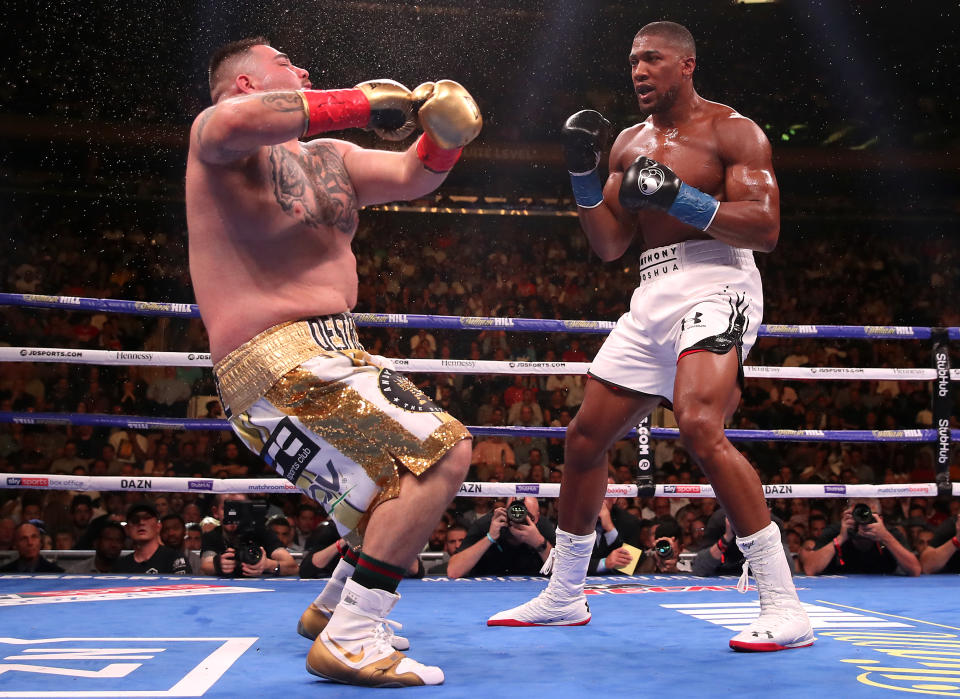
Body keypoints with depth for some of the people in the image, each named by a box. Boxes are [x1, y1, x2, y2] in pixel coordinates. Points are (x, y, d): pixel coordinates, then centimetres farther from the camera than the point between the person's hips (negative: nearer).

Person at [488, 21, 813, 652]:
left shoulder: (732, 130, -1)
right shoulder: (630, 143, 18)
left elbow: (766, 228, -13)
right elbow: (609, 245, 15)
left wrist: (676, 196, -20)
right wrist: (582, 172, 3)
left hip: (716, 286, -8)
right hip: (653, 295, 8)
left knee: (700, 427, -31)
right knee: (585, 438, 9)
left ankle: (785, 608, -24)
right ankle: (564, 596, 26)